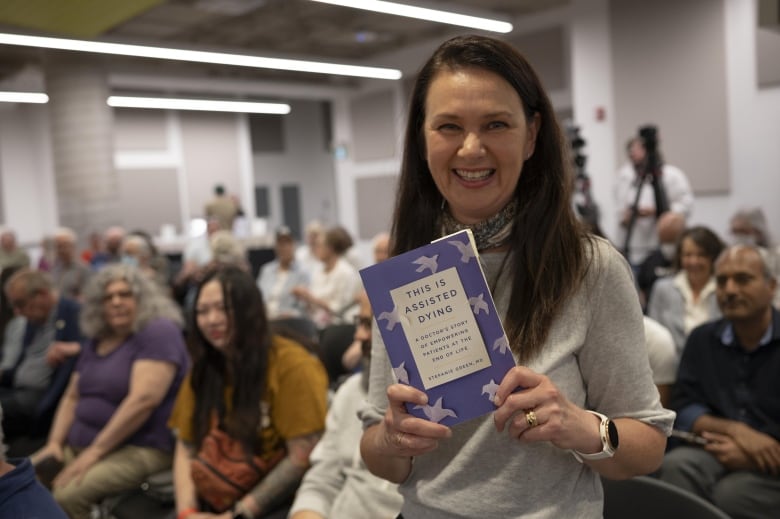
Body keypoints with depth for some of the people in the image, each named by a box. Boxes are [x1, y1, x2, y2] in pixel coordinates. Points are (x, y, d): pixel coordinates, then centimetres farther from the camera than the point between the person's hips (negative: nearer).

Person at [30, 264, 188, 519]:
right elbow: (72, 397, 20)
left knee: (67, 495, -27)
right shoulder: (96, 342, 16)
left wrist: (96, 450, -20)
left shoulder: (158, 332, -12)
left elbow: (144, 399, -21)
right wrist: (54, 443, 3)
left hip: (139, 449, -8)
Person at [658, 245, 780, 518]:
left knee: (730, 493, -31)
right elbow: (683, 409, 5)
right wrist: (736, 430, -12)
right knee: (675, 465, -29)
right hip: (714, 451, 2)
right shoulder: (702, 339, 10)